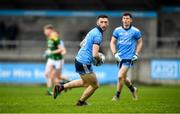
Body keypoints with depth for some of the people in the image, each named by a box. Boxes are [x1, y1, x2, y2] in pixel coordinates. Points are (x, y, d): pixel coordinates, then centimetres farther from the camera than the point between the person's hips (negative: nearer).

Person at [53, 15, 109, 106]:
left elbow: (82, 44, 25)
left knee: (85, 83, 30)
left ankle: (61, 87, 25)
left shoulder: (93, 31, 12)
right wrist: (100, 61, -5)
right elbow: (95, 55, -25)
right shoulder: (98, 35, -19)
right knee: (94, 85, 8)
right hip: (84, 63, -10)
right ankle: (80, 102, 26)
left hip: (79, 59, 10)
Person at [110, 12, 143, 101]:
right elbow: (112, 42, 9)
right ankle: (133, 89, 40)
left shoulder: (135, 31, -3)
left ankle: (117, 96, -1)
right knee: (123, 78, 12)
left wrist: (136, 54, 1)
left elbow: (140, 42, 10)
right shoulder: (117, 30, 3)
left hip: (129, 58, -4)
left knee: (120, 76, -16)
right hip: (120, 57, 4)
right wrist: (115, 53, -4)